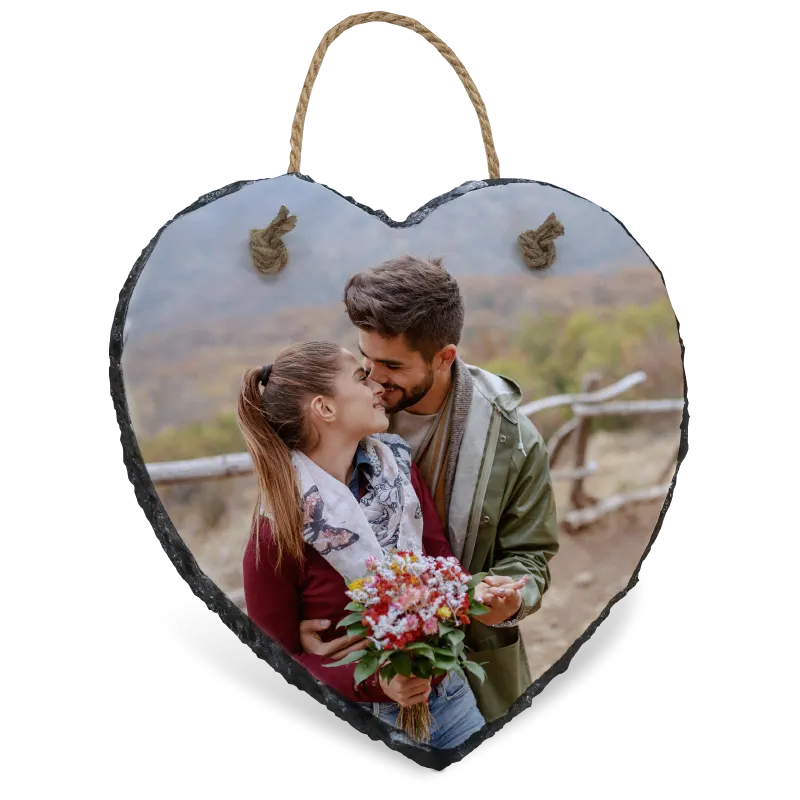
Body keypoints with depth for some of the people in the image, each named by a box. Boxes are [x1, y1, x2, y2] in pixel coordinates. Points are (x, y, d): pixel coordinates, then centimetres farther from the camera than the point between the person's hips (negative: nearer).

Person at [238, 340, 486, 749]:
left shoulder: (398, 467, -2)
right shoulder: (275, 532, -16)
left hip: (445, 694, 5)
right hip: (357, 719, -4)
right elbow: (279, 658, -10)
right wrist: (374, 683, -24)